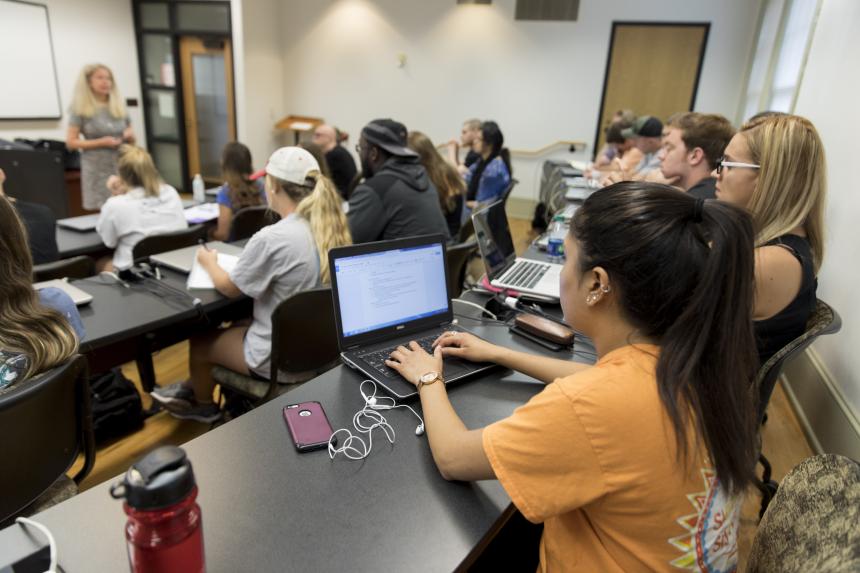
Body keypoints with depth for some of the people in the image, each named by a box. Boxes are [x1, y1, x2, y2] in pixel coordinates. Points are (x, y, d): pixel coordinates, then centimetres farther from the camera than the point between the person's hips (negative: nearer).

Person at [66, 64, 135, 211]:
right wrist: (101, 142, -15)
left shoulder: (119, 106, 11)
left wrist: (130, 135, -5)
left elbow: (132, 139, 19)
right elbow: (70, 142, -5)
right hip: (97, 170, -4)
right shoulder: (81, 109, -2)